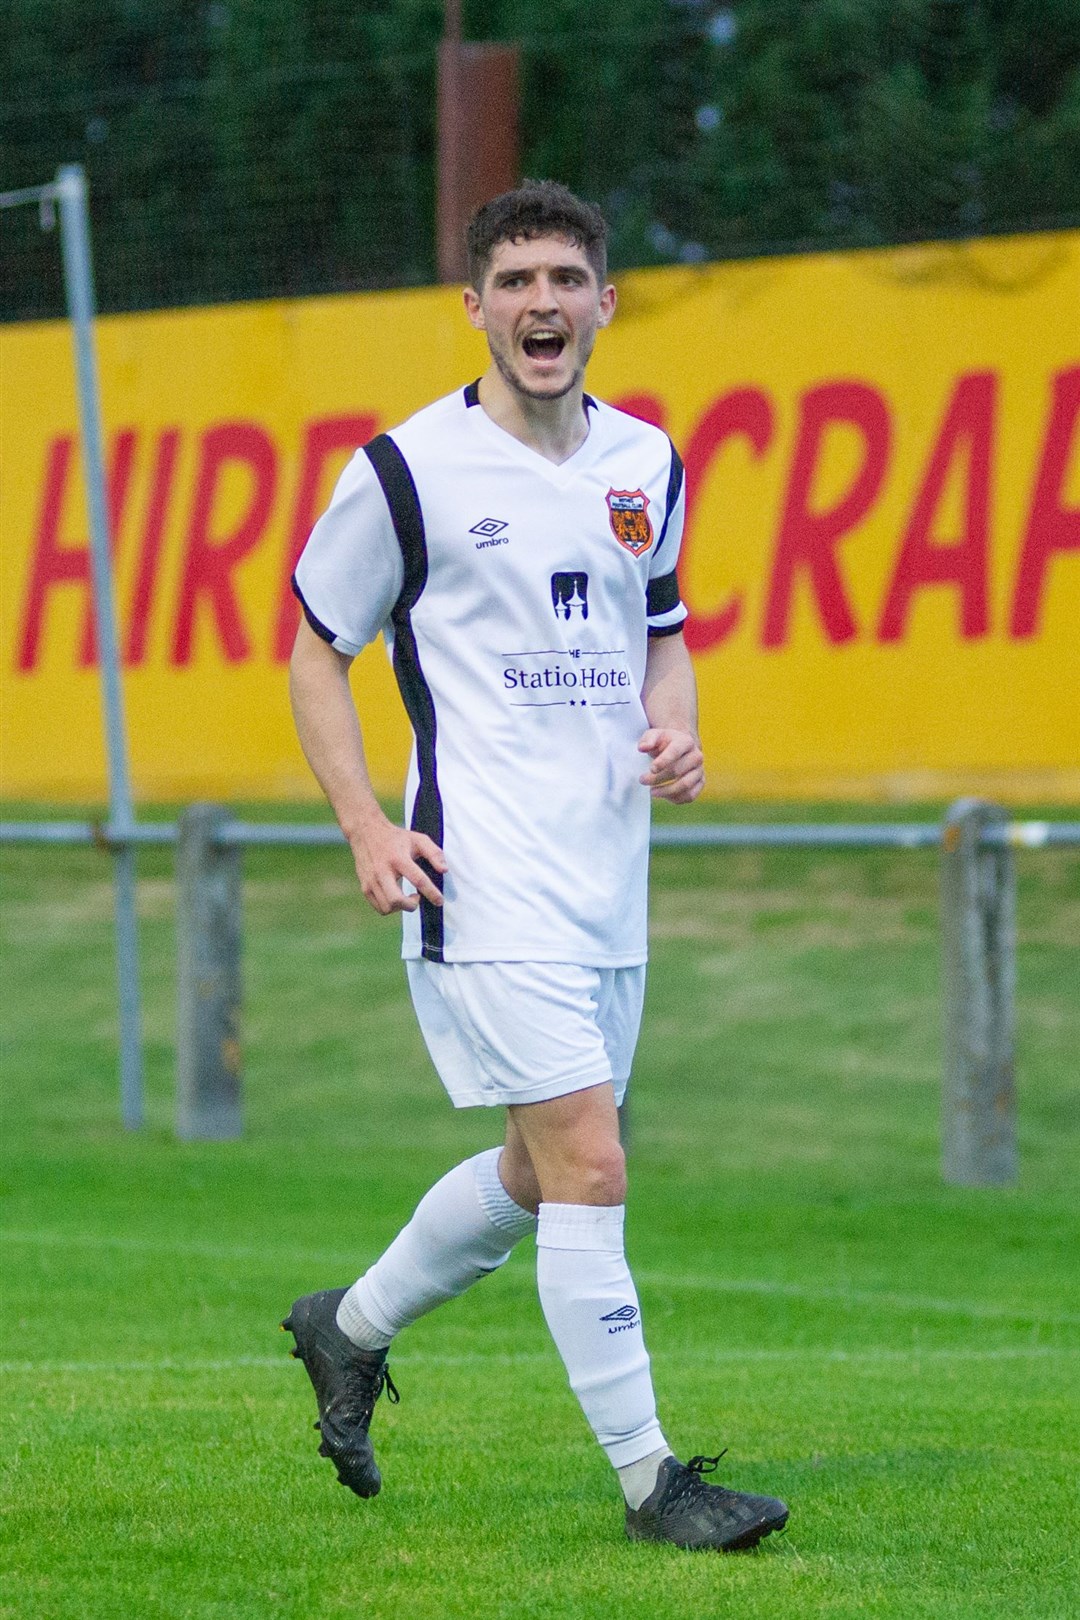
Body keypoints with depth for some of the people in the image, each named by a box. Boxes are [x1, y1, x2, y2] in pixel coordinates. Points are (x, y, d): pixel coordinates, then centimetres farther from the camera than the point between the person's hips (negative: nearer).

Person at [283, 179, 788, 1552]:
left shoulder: (645, 463, 9)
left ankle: (350, 1329, 40)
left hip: (608, 875, 7)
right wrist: (367, 828, -10)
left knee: (540, 1172, 16)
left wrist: (673, 731, 2)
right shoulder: (408, 471, -8)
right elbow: (313, 651, 1)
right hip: (483, 880, -7)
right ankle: (647, 1477, -7)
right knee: (589, 1165, -13)